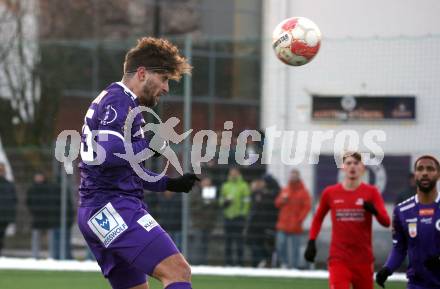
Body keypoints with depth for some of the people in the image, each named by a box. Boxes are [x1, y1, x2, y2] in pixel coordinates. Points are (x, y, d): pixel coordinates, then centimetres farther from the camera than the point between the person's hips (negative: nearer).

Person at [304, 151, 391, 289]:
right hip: (338, 259, -1)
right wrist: (311, 242, 11)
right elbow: (318, 218, 20)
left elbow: (386, 222, -11)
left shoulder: (371, 192, 0)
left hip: (363, 260, 1)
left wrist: (374, 211, -31)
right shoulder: (330, 193, 4)